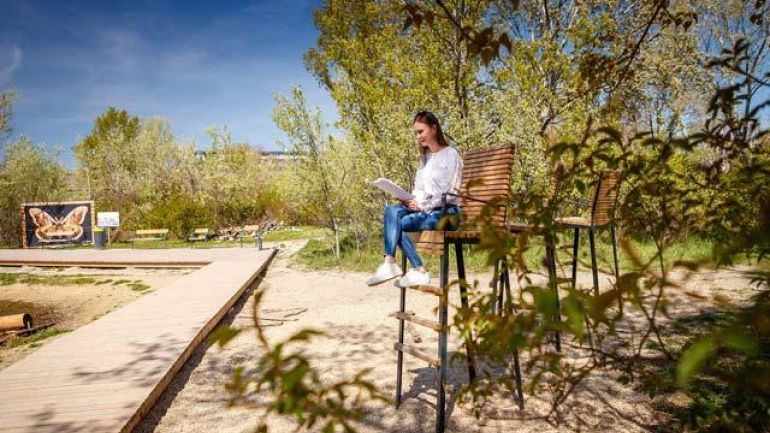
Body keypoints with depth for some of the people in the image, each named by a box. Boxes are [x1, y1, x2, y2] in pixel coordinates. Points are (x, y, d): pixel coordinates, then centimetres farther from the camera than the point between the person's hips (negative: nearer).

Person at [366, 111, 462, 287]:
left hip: (446, 212, -7)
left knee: (394, 224, -24)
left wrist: (422, 206, -15)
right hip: (424, 208, 7)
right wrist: (411, 200, -3)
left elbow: (451, 193, -11)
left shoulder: (450, 154, -4)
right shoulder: (425, 157, 21)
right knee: (392, 210, -22)